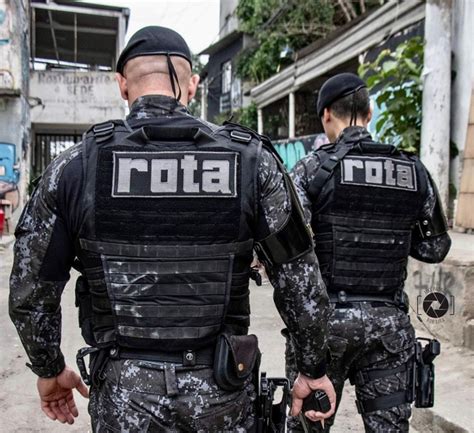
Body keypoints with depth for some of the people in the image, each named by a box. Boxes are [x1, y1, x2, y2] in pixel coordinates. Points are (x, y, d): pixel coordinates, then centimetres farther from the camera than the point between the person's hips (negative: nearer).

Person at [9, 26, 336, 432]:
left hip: (123, 392, 0)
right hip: (222, 388, 1)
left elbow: (30, 291, 1)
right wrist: (313, 369, 9)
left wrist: (49, 369, 16)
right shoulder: (252, 160, -7)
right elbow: (303, 283, -4)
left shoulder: (76, 166, -6)